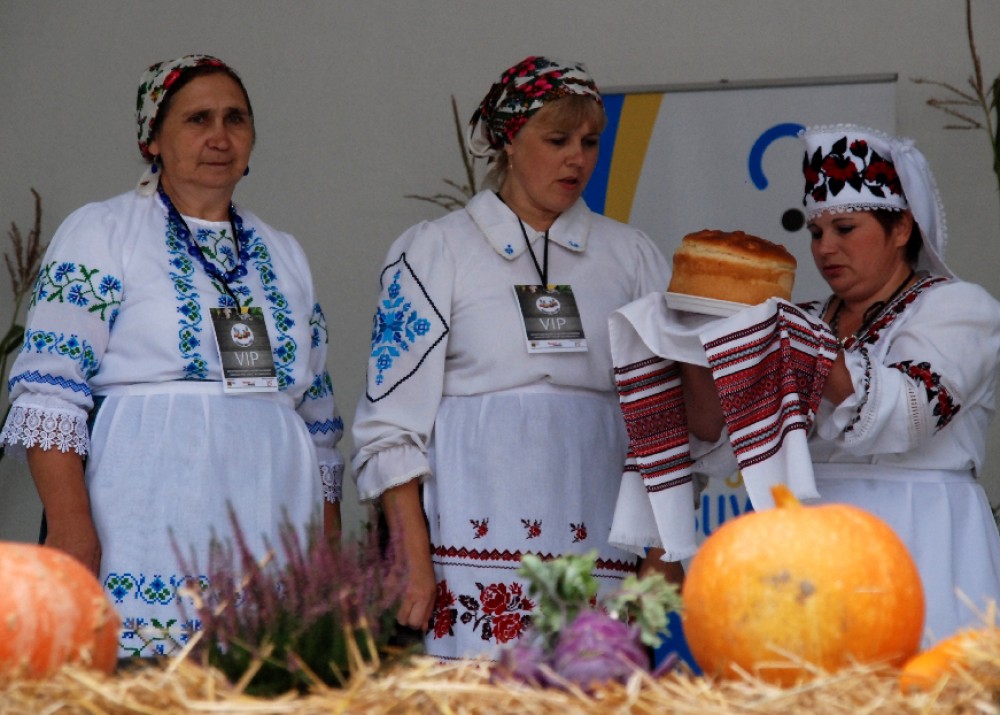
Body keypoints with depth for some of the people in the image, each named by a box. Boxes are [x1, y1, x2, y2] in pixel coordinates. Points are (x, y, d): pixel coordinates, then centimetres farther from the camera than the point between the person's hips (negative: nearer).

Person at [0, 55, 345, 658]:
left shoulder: (284, 257, 20)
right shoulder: (101, 234, 5)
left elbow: (319, 418, 21)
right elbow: (50, 392, -5)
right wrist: (71, 530, -15)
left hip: (273, 529, 4)